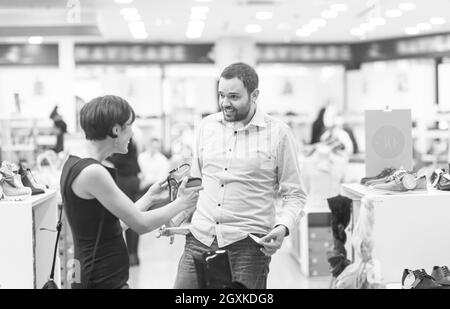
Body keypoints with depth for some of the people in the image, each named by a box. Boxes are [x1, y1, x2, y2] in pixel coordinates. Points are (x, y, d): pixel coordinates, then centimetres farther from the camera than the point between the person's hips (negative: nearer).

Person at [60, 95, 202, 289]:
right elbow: (141, 224, -15)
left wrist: (149, 197, 11)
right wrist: (181, 203, -2)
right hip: (103, 281, -9)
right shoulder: (92, 172, -19)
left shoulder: (75, 164, 10)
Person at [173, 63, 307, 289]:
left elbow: (294, 195, 1)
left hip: (247, 244, -3)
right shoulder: (207, 126, 10)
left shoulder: (278, 133, -2)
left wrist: (283, 227, -16)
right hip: (199, 239, 3)